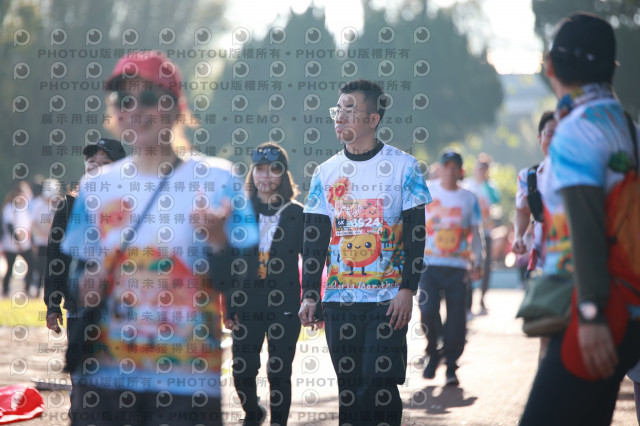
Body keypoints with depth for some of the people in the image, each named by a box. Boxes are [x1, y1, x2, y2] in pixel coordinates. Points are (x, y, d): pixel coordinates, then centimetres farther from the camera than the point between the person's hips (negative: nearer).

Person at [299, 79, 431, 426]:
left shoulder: (403, 166, 0)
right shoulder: (326, 173, 9)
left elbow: (415, 233, -2)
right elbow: (314, 239, 10)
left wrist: (408, 290, -10)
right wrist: (309, 295, 1)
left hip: (388, 298, -3)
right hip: (339, 300, 3)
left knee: (380, 382, -11)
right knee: (349, 387, 6)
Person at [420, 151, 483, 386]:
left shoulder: (469, 198, 9)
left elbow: (475, 232, 11)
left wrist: (477, 262, 1)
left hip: (457, 266, 1)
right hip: (429, 263, -1)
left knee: (456, 318, -6)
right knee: (427, 310, -14)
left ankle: (451, 365, 6)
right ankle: (433, 353, 10)